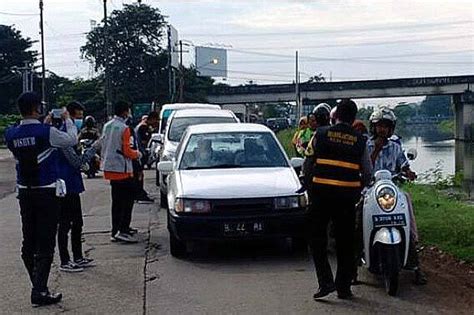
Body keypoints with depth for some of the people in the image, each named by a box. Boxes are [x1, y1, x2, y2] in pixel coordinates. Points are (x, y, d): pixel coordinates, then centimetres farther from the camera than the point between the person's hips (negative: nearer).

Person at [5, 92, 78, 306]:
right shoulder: (46, 132, -17)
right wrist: (67, 120, 14)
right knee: (45, 244, -2)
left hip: (24, 193, 6)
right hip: (46, 192, -5)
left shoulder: (11, 134, -1)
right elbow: (71, 140, -1)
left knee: (29, 242, 13)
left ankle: (38, 286, 22)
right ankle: (39, 292, -5)